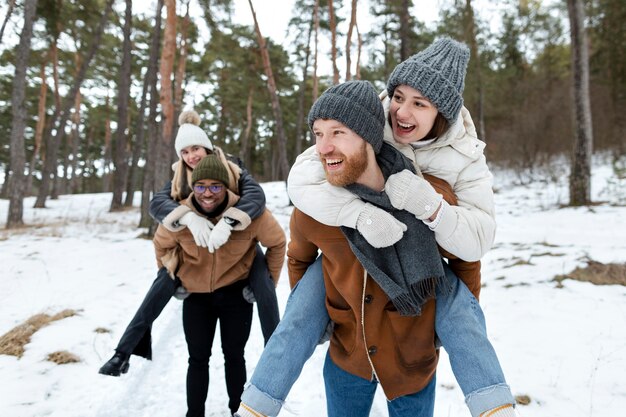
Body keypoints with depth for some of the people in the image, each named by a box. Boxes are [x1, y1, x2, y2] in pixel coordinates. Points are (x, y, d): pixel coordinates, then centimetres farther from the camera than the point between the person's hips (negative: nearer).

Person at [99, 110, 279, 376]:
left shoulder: (233, 171, -14)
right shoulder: (180, 179, -6)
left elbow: (256, 196, -32)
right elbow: (156, 203, -24)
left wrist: (227, 222, -50)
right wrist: (188, 217, -45)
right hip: (196, 246, 2)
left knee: (262, 284, -24)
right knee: (164, 282, -12)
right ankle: (124, 351, -2)